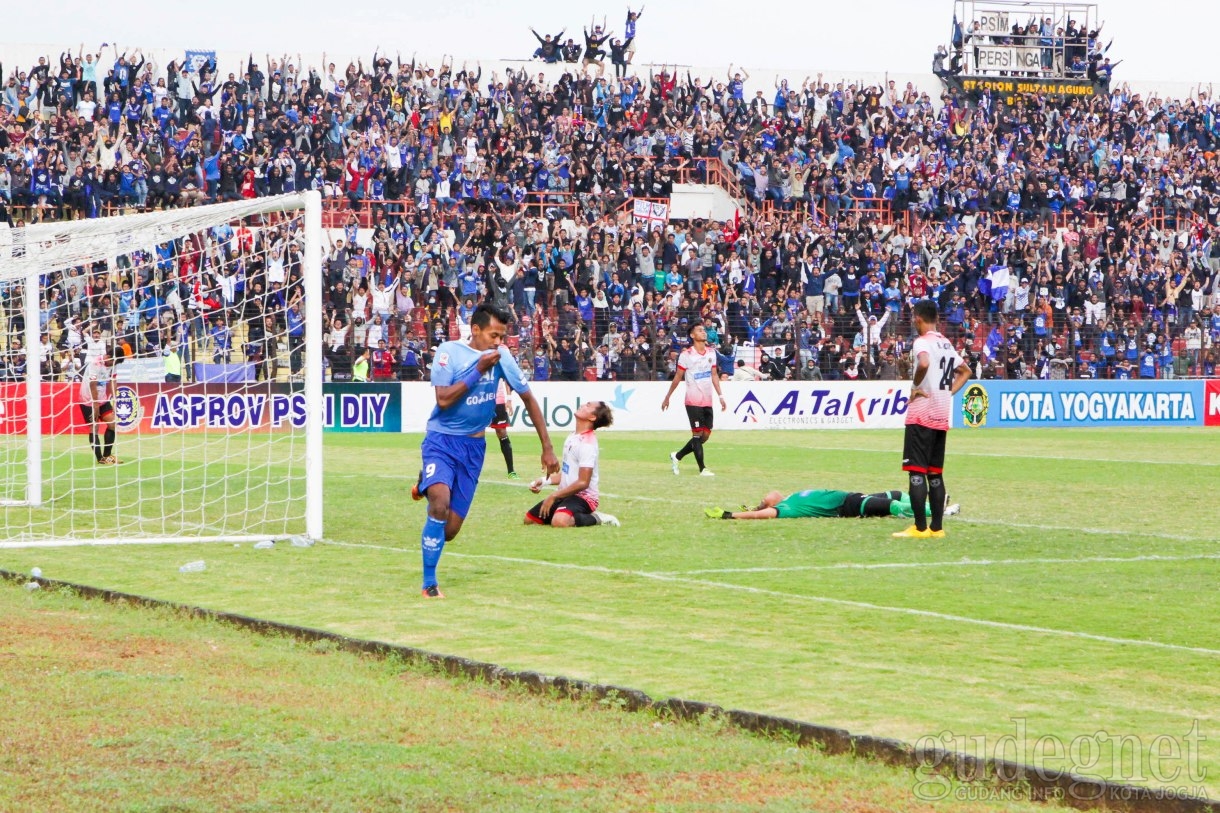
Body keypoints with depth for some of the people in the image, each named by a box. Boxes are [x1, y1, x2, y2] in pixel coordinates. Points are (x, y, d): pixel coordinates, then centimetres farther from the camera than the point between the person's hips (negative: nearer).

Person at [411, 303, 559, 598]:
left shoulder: (501, 356, -1)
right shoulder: (449, 352, -11)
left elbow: (528, 398, 8)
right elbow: (444, 399, -19)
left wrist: (547, 448, 6)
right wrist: (478, 369, -23)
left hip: (473, 446, 4)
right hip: (442, 440, -4)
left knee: (450, 529, 1)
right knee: (441, 503, -30)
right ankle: (429, 583, -16)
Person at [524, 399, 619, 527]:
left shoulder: (587, 443, -19)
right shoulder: (573, 437, 10)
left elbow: (583, 482, -23)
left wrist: (553, 496, -19)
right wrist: (544, 481, 4)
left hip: (583, 497, -10)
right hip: (566, 494, 10)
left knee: (559, 522, -38)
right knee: (529, 519, 11)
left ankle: (595, 518, -11)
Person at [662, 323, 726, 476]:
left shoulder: (711, 352, 9)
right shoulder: (686, 355, -9)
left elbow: (714, 375, 14)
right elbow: (677, 377, -2)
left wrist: (720, 396, 8)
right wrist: (667, 397, 0)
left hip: (707, 402, 6)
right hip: (693, 401, -6)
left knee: (705, 435, 7)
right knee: (698, 434, -7)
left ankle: (676, 456, 22)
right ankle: (702, 469, -1)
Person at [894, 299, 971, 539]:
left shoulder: (922, 342, -11)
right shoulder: (946, 344, 14)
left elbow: (924, 364, -32)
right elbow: (964, 371, 26)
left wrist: (915, 387, -16)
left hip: (921, 414, -8)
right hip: (942, 417, 8)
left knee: (916, 472, -6)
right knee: (935, 473, 11)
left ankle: (920, 528, -8)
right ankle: (936, 527, 11)